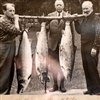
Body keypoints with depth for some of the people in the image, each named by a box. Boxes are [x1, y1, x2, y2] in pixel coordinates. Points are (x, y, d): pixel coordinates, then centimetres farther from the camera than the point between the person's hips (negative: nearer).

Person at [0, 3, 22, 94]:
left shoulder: (10, 20, 14)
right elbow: (16, 30, -23)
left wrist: (23, 31, 3)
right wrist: (16, 20, -11)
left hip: (10, 47, 10)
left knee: (10, 71, 14)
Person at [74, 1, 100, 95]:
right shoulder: (84, 19, 15)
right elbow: (79, 31, 18)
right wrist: (76, 21, 4)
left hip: (92, 49, -8)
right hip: (84, 48, 8)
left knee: (92, 69, -6)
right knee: (86, 69, 9)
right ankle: (90, 89, 17)